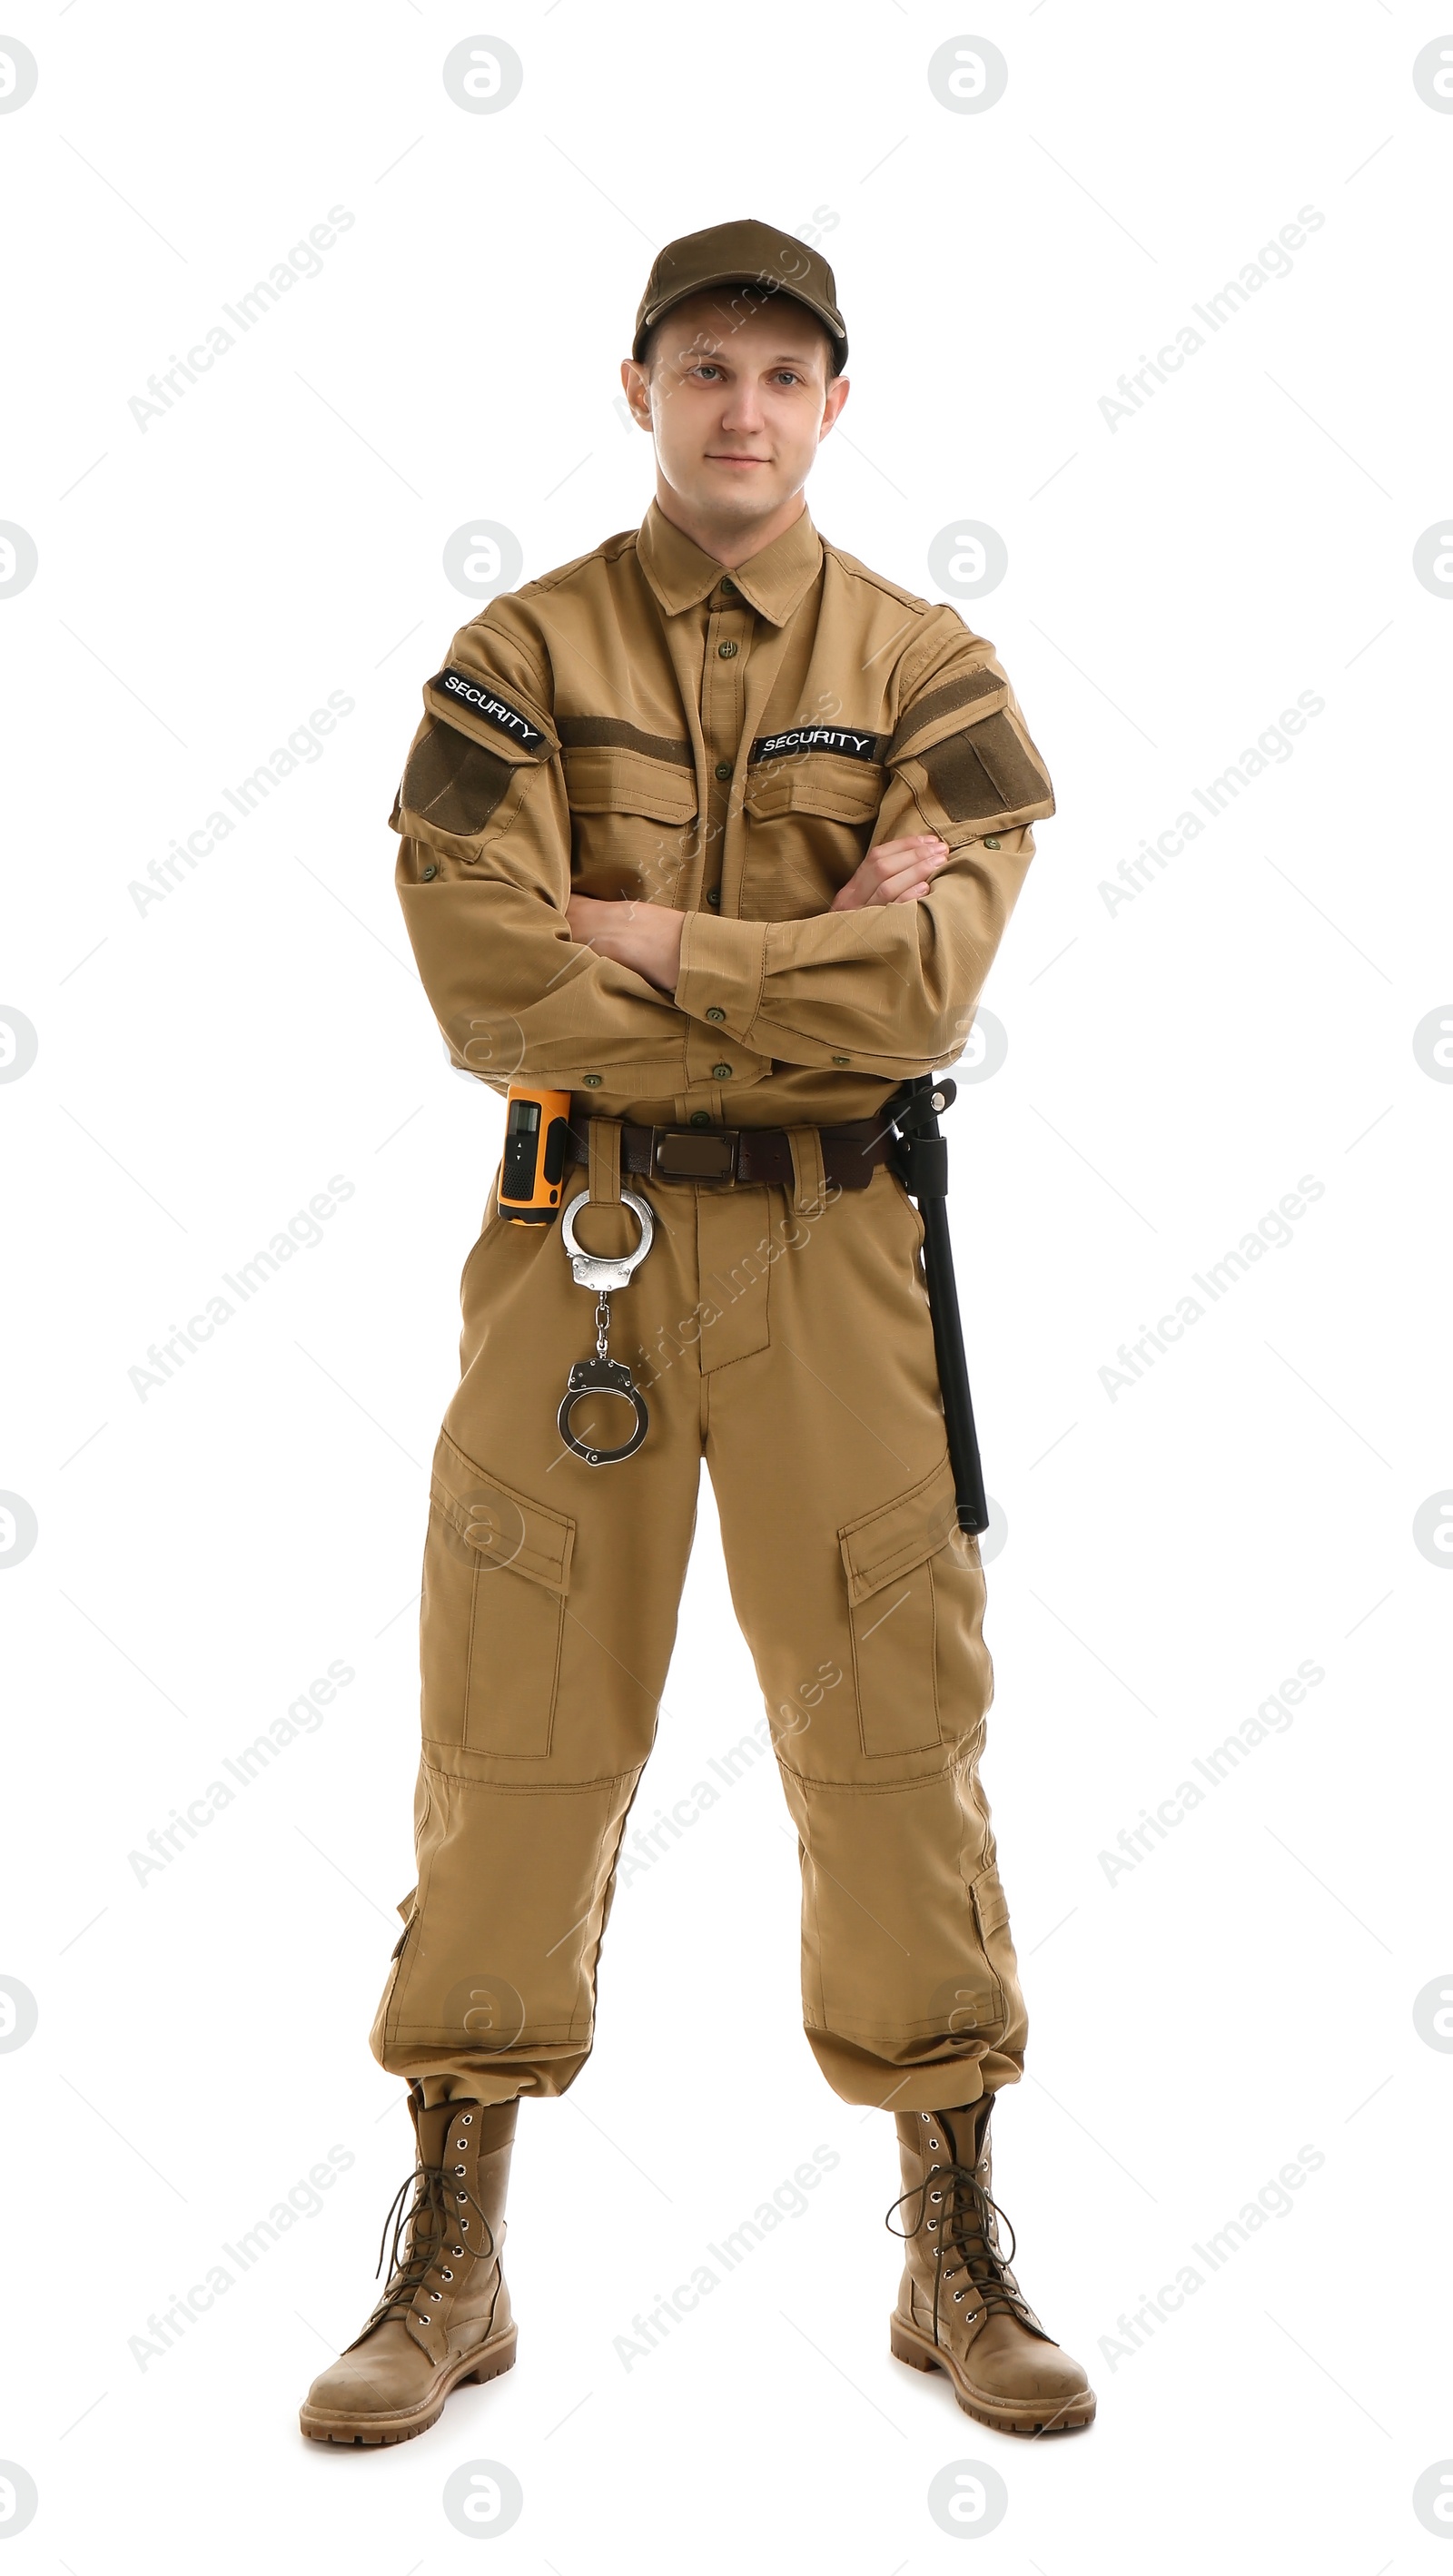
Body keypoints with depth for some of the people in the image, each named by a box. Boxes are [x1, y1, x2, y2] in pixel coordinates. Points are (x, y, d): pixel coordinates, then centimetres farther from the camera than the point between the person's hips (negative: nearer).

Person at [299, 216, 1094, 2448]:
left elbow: (928, 995, -12)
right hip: (578, 1239, 0)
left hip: (836, 1253, 0)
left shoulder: (926, 676, 4)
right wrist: (807, 980, -14)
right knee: (518, 1742, 4)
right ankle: (451, 2272, 19)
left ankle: (959, 2264, 20)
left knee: (895, 1735, 3)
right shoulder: (520, 659, 3)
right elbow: (489, 988, -13)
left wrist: (647, 941, -12)